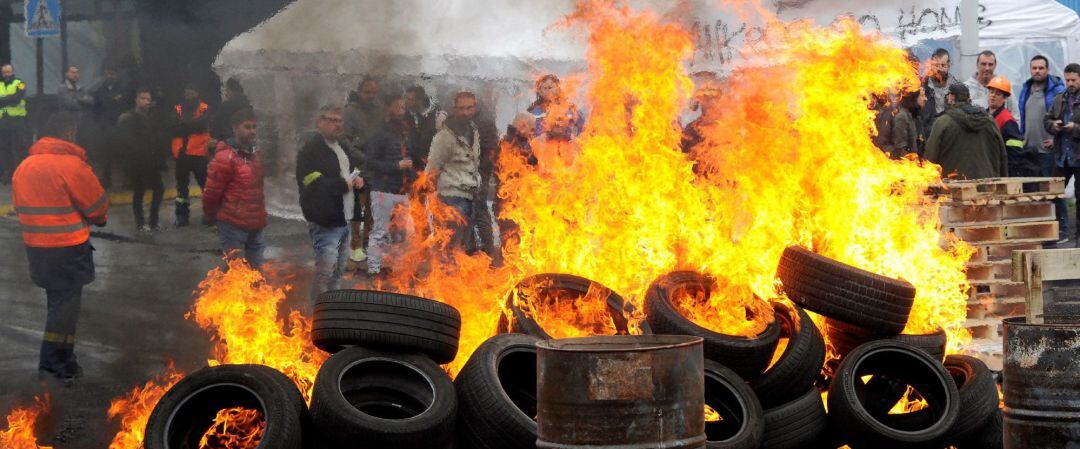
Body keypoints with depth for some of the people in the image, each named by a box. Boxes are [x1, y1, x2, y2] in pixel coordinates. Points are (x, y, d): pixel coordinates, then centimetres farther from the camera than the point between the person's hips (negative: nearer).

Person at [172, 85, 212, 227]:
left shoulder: (204, 109, 1)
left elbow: (202, 124, -16)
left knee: (205, 183, 0)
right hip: (181, 152, 3)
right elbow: (173, 128, -4)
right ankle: (182, 215, 16)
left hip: (199, 152, -3)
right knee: (181, 185, 8)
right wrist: (192, 125, -15)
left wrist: (183, 124, -11)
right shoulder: (178, 109, 8)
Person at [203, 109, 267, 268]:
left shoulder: (254, 153, 10)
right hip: (233, 225, -8)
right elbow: (211, 192, -12)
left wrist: (261, 216, 16)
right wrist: (210, 217, 1)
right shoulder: (225, 157, -16)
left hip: (255, 224, 8)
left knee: (257, 269, 13)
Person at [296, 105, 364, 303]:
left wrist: (359, 178, 6)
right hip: (325, 221, -9)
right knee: (326, 269, -12)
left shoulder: (343, 146, 14)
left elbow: (358, 164, 29)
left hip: (344, 218, 9)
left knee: (340, 265, 20)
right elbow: (314, 184, -24)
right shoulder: (311, 151, -14)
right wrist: (343, 184, -19)